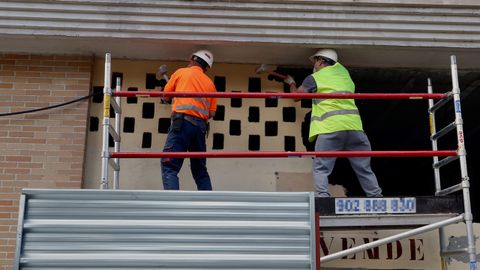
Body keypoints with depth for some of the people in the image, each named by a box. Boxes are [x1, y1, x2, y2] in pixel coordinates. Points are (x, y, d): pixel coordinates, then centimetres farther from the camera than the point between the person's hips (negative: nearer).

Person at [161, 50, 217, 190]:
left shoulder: (181, 72, 11)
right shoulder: (210, 83, 20)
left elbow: (165, 96, 18)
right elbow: (212, 113, 12)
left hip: (182, 122, -5)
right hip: (201, 126, 5)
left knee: (169, 167, -9)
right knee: (200, 170, 14)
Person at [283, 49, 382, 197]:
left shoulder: (314, 78, 9)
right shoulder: (343, 71, 22)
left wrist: (291, 83, 41)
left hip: (330, 127, -4)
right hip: (354, 125, 4)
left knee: (321, 168, -1)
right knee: (364, 168, 10)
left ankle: (322, 196, -16)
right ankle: (376, 197, 7)